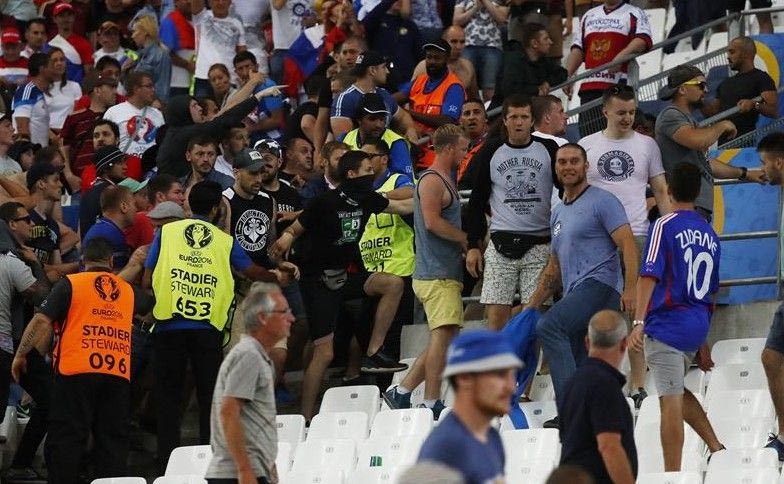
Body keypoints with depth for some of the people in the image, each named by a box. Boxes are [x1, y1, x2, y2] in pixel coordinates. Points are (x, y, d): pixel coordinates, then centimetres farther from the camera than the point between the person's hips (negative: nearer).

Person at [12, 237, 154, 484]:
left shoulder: (70, 284, 3)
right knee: (113, 441, 6)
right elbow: (149, 305, 39)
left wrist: (21, 355, 4)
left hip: (76, 371, -3)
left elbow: (42, 320, -5)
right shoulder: (128, 290, 16)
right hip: (119, 374, 3)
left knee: (66, 438, -2)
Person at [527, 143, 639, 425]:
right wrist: (532, 306, 25)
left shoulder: (602, 202, 1)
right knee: (582, 368, 2)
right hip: (576, 295, 9)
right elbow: (555, 268, 32)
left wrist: (630, 289, -21)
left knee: (548, 326, -29)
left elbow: (628, 245, -9)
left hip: (600, 286, -9)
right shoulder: (558, 214, 26)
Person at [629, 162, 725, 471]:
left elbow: (649, 276, -17)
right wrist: (703, 344, 28)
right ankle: (716, 448, 16)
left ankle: (672, 476, -6)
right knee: (676, 391, 24)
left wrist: (638, 322, -24)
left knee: (670, 401, -6)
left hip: (666, 324, -7)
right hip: (697, 328, 7)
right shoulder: (710, 234, 14)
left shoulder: (664, 226, -7)